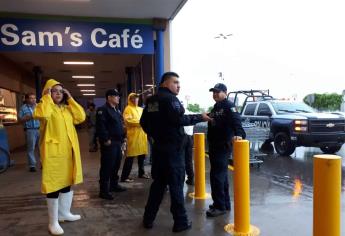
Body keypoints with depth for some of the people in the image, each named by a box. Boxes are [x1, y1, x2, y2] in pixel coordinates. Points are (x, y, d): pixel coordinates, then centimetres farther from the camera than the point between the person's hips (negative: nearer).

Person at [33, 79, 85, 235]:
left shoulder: (67, 108, 14)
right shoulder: (45, 106, -4)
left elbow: (81, 117, 0)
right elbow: (42, 114, -28)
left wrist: (71, 99, 1)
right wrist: (47, 97, -15)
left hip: (68, 151, 7)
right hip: (53, 151, -6)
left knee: (67, 182, 16)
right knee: (54, 184, -1)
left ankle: (64, 213, 33)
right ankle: (53, 222, 12)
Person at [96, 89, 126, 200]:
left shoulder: (116, 110, 18)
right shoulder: (103, 110, -12)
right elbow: (100, 126, -22)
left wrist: (123, 137, 16)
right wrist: (106, 139, -22)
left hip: (118, 142, 9)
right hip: (109, 143, -9)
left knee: (116, 165, 16)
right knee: (107, 166, -5)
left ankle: (114, 185, 31)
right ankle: (104, 190, 3)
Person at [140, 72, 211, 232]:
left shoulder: (152, 100, 13)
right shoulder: (169, 98, -12)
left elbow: (143, 121, 15)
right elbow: (179, 119, -23)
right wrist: (200, 117, -15)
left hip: (158, 147, 8)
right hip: (172, 148, -8)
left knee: (158, 183, 16)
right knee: (176, 185, 1)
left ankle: (148, 219, 23)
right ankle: (181, 222, 10)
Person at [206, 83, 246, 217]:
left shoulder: (229, 106, -10)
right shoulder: (215, 108, 17)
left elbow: (236, 121, -27)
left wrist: (239, 134, -43)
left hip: (224, 146, -9)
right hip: (214, 146, 9)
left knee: (217, 175, -9)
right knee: (221, 175, 16)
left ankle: (220, 206, 1)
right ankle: (225, 203, 28)